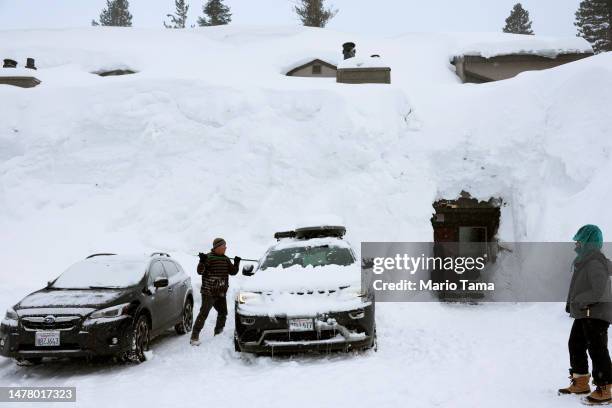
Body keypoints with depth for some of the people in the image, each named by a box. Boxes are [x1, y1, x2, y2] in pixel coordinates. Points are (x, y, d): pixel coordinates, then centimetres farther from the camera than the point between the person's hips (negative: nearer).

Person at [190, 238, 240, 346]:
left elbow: (232, 272, 14)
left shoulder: (226, 259, 12)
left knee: (223, 313, 13)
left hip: (221, 292, 7)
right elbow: (200, 271, -15)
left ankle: (218, 334, 30)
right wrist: (202, 262, -32)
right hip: (209, 292, -7)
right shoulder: (208, 257, -9)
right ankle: (194, 337, -9)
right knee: (204, 314, -11)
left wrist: (236, 264, -2)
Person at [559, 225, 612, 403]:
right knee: (575, 344, 17)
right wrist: (571, 303, 11)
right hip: (584, 314, 11)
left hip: (596, 314, -11)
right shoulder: (585, 261, 11)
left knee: (597, 349, -7)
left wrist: (577, 301, -16)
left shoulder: (595, 263, -21)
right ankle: (580, 383, 28)